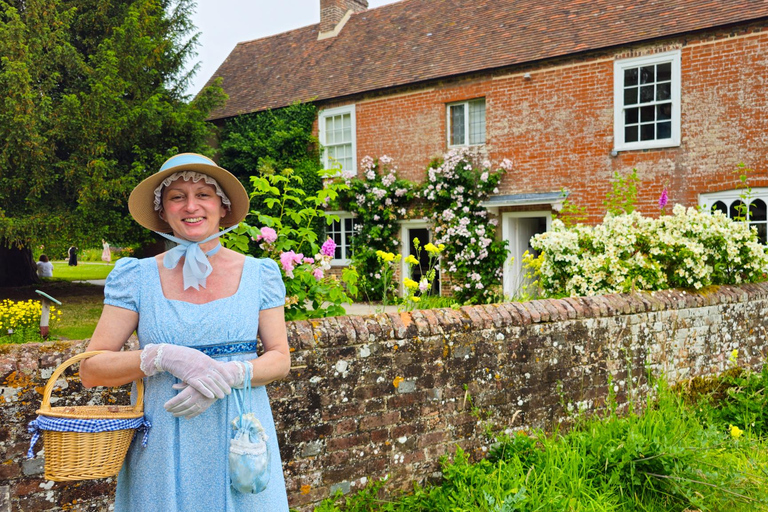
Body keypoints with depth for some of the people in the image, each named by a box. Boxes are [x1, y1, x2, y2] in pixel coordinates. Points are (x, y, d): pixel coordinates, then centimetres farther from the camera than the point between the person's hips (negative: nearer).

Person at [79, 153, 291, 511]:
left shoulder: (258, 274, 3)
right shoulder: (138, 277, 0)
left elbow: (280, 359, 3)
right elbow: (90, 370, -3)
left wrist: (230, 374, -17)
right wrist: (164, 356, -19)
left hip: (240, 438, 1)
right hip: (163, 446, 0)